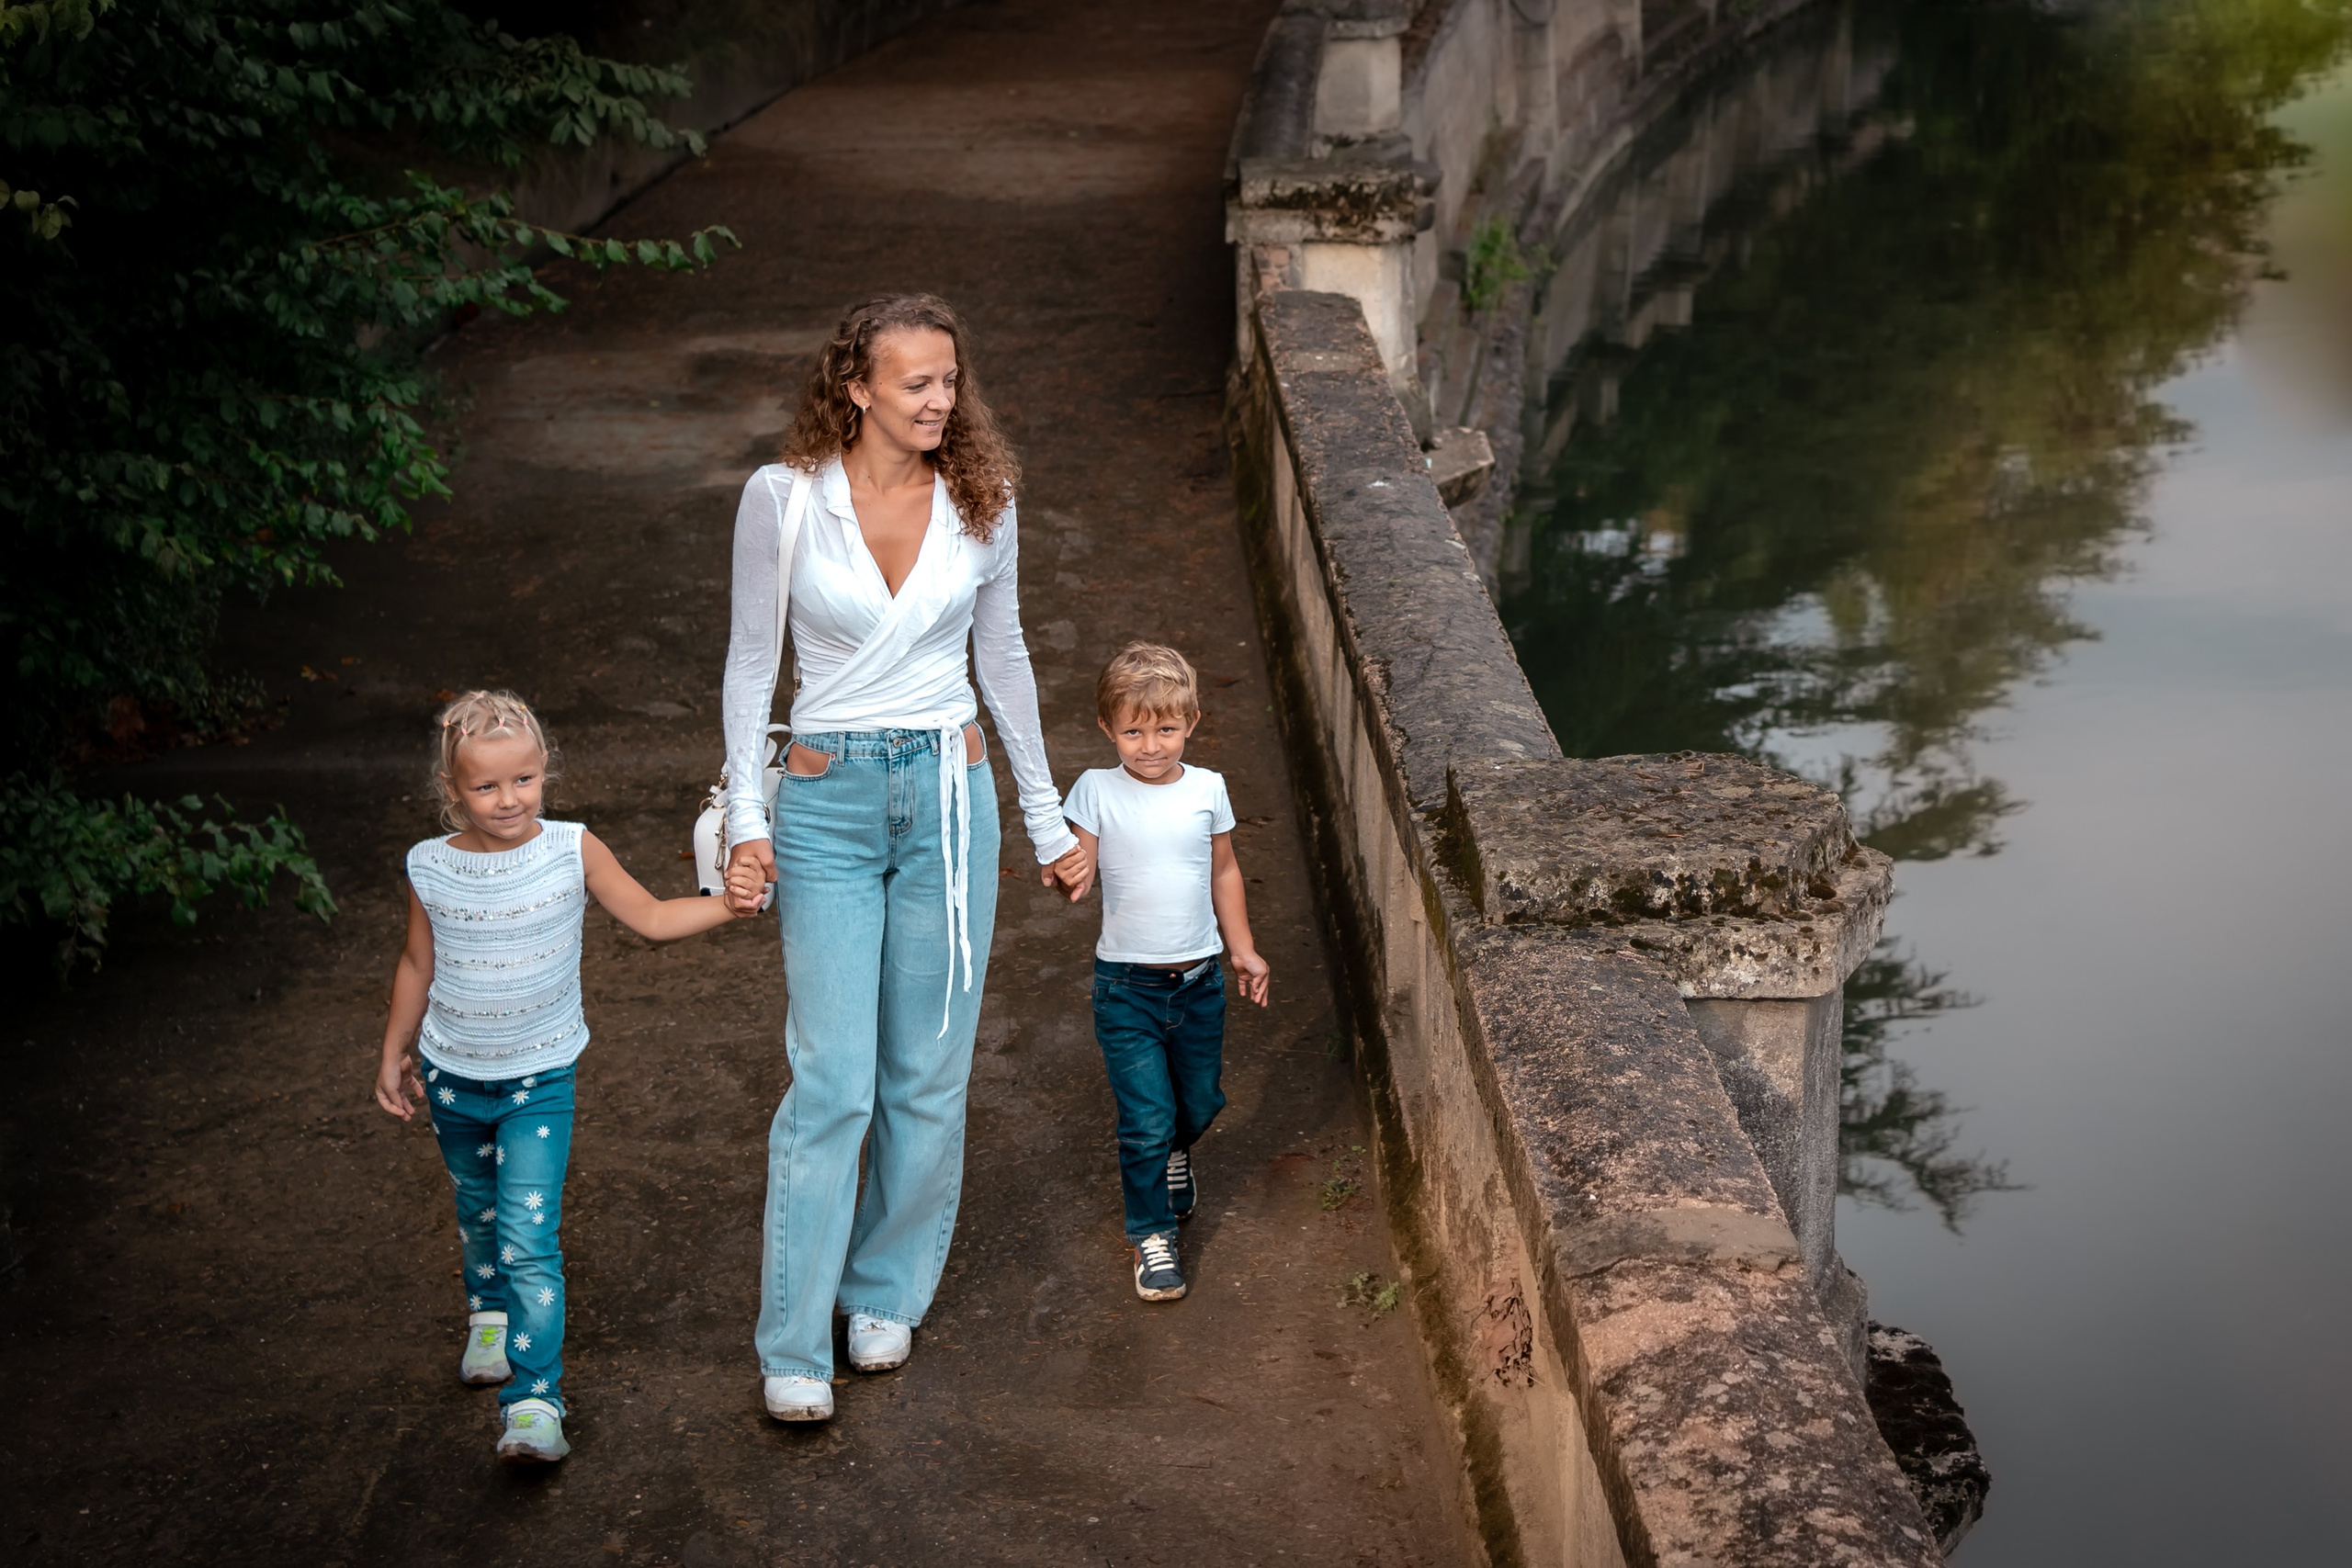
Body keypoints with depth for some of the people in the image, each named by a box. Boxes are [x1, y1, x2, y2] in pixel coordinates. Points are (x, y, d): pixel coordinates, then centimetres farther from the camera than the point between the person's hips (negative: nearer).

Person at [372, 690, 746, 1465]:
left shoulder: (573, 852, -13)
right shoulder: (431, 869, -9)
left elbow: (653, 918, -7)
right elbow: (417, 964, 6)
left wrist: (727, 903, -20)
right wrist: (393, 1054, 12)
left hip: (539, 1079, -3)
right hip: (452, 1078, 3)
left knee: (530, 1236, -13)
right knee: (478, 1209, 24)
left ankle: (535, 1403, -13)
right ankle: (490, 1315, 53)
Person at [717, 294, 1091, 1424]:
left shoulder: (981, 503, 0)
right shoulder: (783, 498, -8)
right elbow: (752, 660, 0)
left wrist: (1049, 821, 14)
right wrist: (744, 816, -7)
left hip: (949, 795, 3)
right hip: (827, 801, -2)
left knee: (928, 1074, 8)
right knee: (831, 1083, -5)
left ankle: (888, 1292, 29)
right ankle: (792, 1348, 6)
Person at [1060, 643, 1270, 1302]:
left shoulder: (1207, 789, -1)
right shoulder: (1096, 791, -9)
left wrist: (1243, 950, 14)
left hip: (1199, 979, 3)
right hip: (1127, 986, -3)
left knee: (1201, 1101, 18)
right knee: (1146, 1118, -5)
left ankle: (1171, 1152, 52)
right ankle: (1151, 1234, 13)